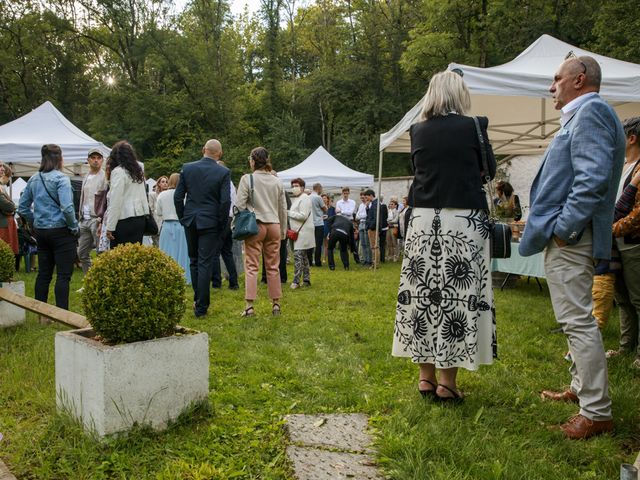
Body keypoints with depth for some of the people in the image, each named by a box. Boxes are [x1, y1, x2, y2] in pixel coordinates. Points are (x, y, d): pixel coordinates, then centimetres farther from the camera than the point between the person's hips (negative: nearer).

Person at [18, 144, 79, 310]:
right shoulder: (61, 178, -12)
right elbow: (67, 207, -22)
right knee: (63, 275, -2)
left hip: (41, 232, 7)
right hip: (61, 231, -7)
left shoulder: (34, 179, 9)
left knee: (43, 274, 14)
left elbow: (22, 208, 11)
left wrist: (36, 222, 17)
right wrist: (74, 227, -9)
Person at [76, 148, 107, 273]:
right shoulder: (86, 178, 19)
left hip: (96, 219, -8)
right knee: (82, 253, 11)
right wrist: (80, 217, 17)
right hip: (85, 220, 9)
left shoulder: (104, 177, -6)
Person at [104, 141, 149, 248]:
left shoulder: (118, 171, -7)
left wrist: (110, 227, -10)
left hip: (124, 221, -7)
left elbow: (115, 202, -11)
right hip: (140, 219, 7)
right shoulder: (138, 172, 14)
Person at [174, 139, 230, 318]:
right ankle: (201, 307, 4)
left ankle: (198, 299, 28)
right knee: (205, 264, 1)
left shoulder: (187, 168, 1)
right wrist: (222, 225, -1)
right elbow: (225, 201, -13)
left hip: (190, 221, 3)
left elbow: (178, 196, 2)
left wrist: (183, 218, 13)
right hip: (210, 223, -3)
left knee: (194, 261, 18)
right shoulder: (224, 172, -8)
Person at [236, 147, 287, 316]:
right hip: (274, 226, 4)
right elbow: (283, 208, 11)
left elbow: (239, 205, -8)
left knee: (251, 266, -1)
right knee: (273, 266, 10)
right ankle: (276, 304, 14)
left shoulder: (247, 179, -5)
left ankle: (249, 306, -3)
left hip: (255, 225, -3)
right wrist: (283, 230, 19)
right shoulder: (276, 181, 7)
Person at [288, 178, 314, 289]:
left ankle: (296, 281, -12)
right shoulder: (296, 199, 19)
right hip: (298, 232, 10)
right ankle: (306, 279, 21)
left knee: (298, 255, -13)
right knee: (303, 256, 14)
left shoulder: (304, 198, -11)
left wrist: (289, 213, -13)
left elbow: (303, 216, -19)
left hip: (302, 232, -10)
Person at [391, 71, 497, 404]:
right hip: (464, 222, -3)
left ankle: (426, 376, 16)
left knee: (423, 295, 9)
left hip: (424, 222, 3)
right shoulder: (473, 127, -2)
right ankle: (447, 381, 6)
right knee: (458, 296, 2)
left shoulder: (418, 131, 5)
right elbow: (489, 170, 10)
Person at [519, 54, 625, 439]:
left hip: (570, 239, -11)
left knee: (578, 321, -8)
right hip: (569, 237, 11)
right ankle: (582, 389, 33)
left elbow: (593, 179, -25)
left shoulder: (590, 112, -13)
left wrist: (562, 228, -21)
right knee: (577, 319, 19)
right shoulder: (584, 115, 19)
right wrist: (548, 223, 19)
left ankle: (597, 412, -1)